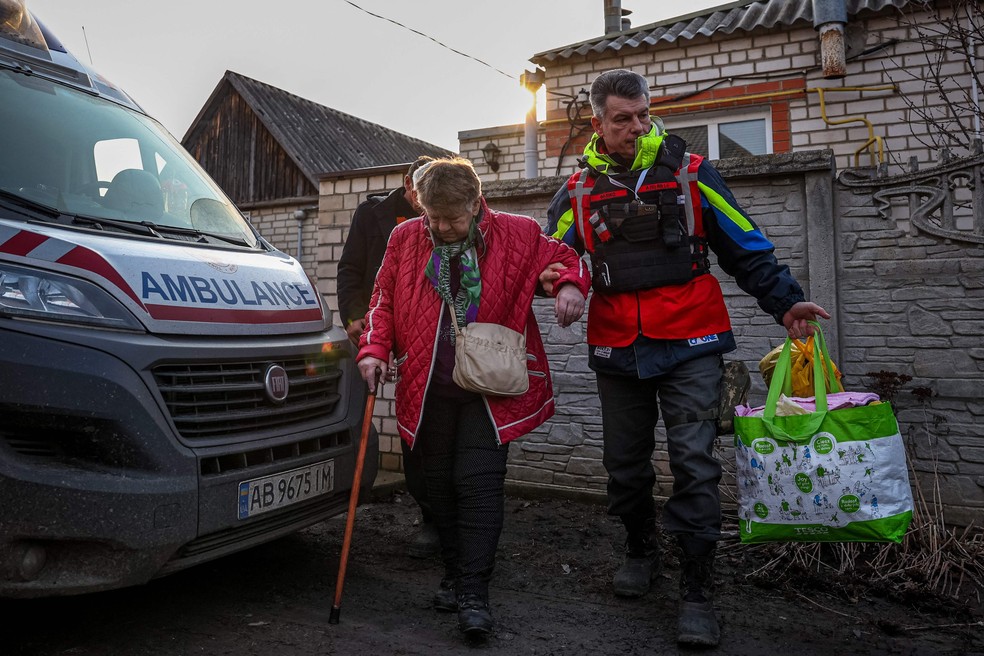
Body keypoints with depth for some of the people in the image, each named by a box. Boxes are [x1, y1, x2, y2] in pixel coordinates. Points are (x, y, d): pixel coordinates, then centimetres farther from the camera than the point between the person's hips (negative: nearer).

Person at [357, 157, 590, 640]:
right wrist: (374, 349, -2)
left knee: (479, 485, -7)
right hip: (429, 389, 3)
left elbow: (565, 258, 9)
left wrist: (570, 286, -14)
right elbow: (384, 299, 12)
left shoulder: (516, 234, -2)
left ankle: (473, 593, 2)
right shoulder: (405, 239, 5)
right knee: (440, 484, 11)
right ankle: (454, 576, 28)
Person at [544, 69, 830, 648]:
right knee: (626, 464, 13)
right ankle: (641, 551, 38)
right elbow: (550, 255, 8)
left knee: (694, 463, -7)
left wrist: (785, 301, 2)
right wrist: (556, 277, -15)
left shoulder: (689, 172, 3)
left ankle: (697, 592, 5)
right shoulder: (579, 190, 7)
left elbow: (745, 246, 7)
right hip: (617, 351, 3)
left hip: (689, 345, -2)